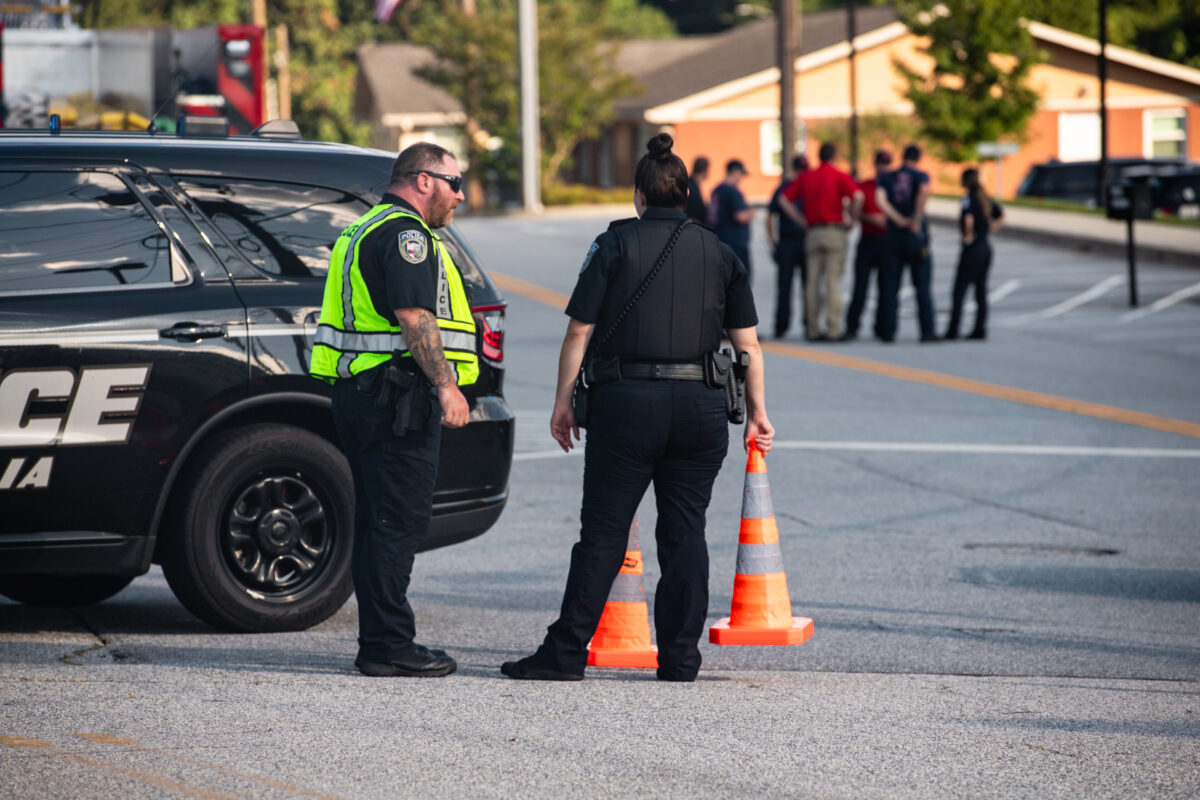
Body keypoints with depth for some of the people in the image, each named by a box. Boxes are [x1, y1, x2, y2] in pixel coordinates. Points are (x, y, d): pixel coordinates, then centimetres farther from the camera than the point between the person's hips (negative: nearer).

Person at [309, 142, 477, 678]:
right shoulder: (404, 233, -12)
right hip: (397, 395, -11)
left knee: (376, 519, 12)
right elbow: (414, 317, -21)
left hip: (358, 393, 11)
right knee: (399, 520, -9)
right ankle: (389, 646, -9)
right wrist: (446, 384, -21)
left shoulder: (366, 231, 23)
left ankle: (378, 643, 15)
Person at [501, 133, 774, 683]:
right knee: (684, 531, 8)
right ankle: (679, 658, 8)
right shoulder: (718, 252, 9)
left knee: (602, 531, 1)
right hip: (700, 405, 2)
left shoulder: (615, 245, 0)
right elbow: (747, 342, 7)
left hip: (626, 401, -2)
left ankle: (566, 653, 1)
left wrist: (562, 401, 3)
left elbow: (579, 332, -3)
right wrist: (756, 411, 13)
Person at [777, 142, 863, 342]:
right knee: (833, 280, -5)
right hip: (834, 231, -4)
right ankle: (834, 329, -9)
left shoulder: (806, 177, 12)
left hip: (813, 233, 4)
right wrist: (851, 219, -3)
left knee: (812, 282, 6)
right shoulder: (839, 176, -2)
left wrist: (802, 220, 10)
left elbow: (784, 200, 10)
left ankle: (812, 329, 5)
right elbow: (858, 197, -17)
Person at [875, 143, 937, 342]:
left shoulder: (885, 178, 7)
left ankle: (887, 331, 0)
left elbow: (880, 199, -11)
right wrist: (917, 221, -18)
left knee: (890, 286, 5)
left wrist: (898, 220, -14)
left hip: (894, 236, 2)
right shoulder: (920, 176, -1)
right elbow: (924, 193, -23)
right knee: (922, 286, 1)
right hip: (916, 236, -2)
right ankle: (927, 331, -4)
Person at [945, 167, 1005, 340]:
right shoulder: (985, 199, 10)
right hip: (986, 247, 8)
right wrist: (989, 230, 12)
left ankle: (953, 330, -10)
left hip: (972, 249, -8)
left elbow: (968, 218, -31)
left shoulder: (969, 198, -14)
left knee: (959, 290, -6)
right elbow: (1001, 216, 20)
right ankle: (980, 329, 11)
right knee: (981, 291, 11)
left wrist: (968, 235, -16)